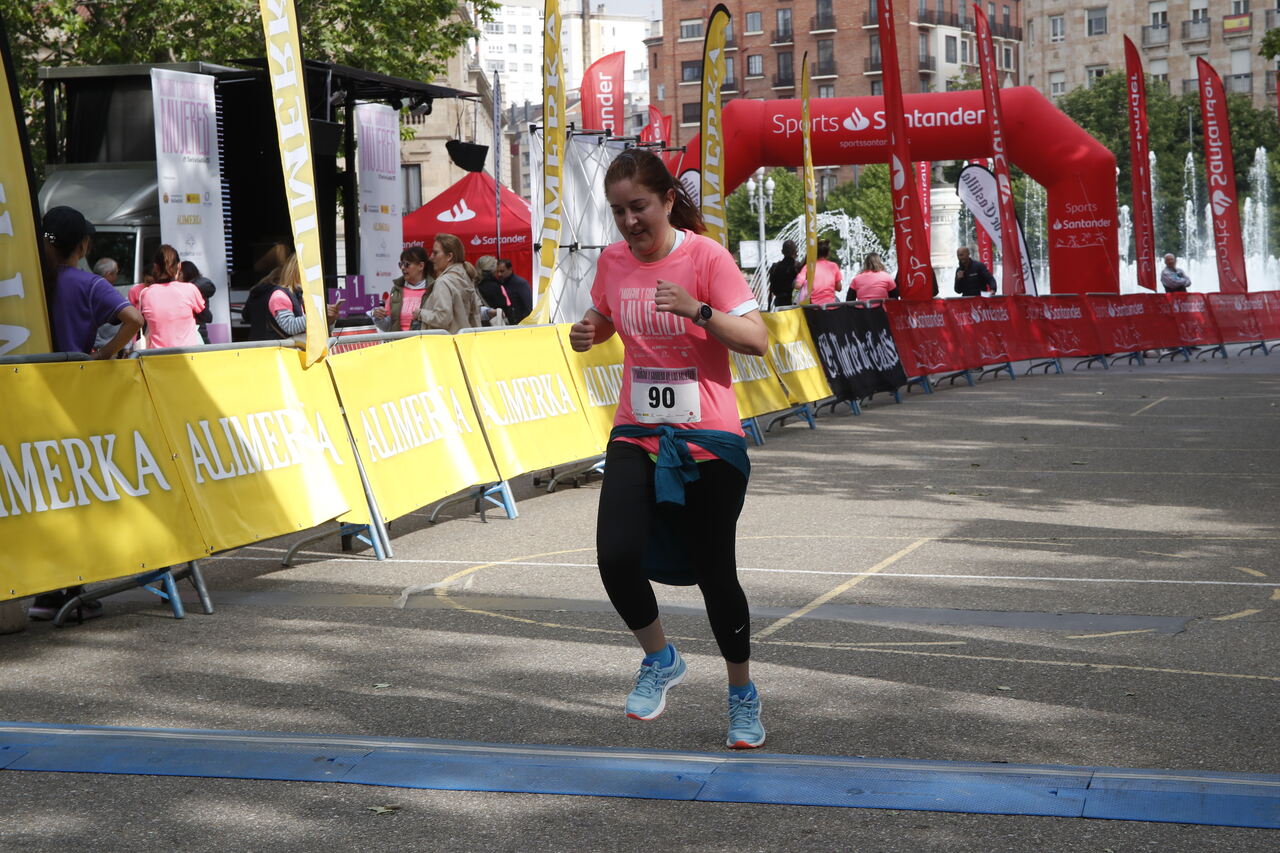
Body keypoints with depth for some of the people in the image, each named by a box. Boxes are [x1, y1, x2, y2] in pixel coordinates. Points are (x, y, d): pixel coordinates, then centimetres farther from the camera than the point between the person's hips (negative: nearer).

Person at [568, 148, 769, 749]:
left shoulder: (706, 256, -11)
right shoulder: (613, 261, 3)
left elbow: (757, 339, -16)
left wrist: (698, 310, -31)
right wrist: (588, 333, -1)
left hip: (708, 440, -3)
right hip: (636, 435, 4)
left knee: (713, 572, 3)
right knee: (616, 556, -17)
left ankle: (743, 695, 26)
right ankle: (659, 660, 12)